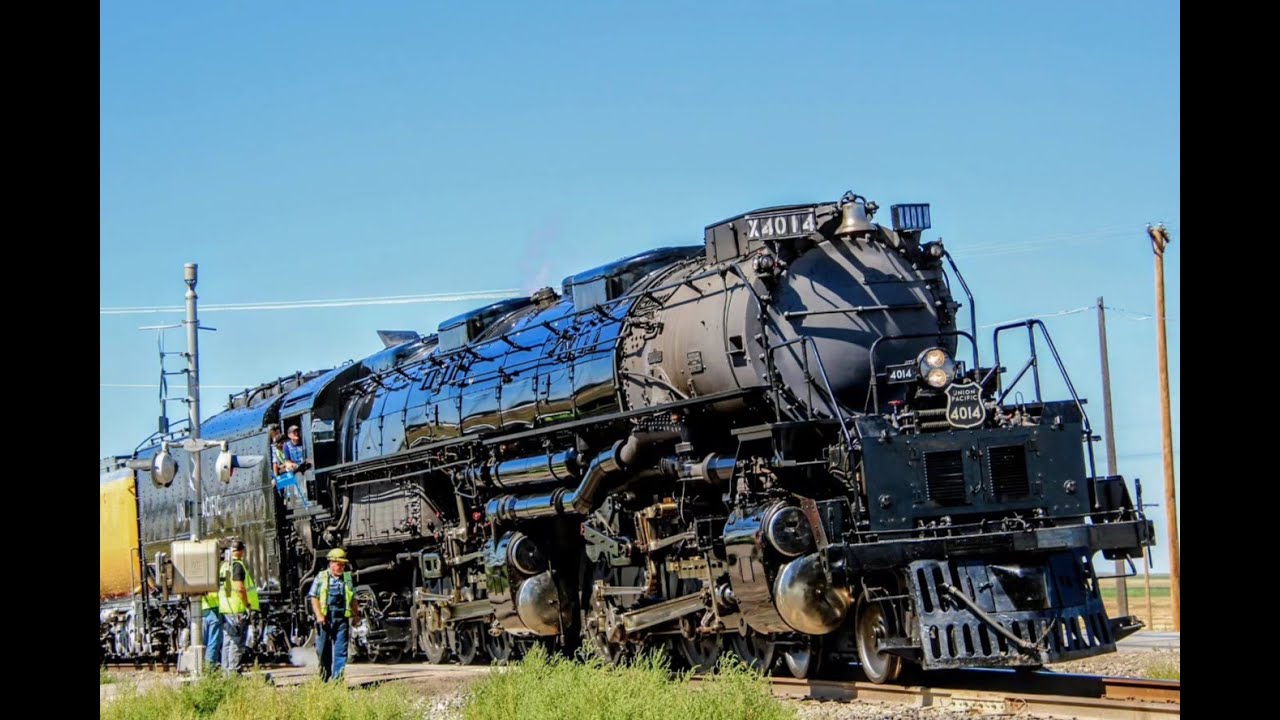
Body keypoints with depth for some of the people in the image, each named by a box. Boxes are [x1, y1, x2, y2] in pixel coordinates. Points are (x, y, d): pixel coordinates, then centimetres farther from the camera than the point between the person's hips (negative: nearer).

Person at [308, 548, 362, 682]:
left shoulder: (347, 579, 13)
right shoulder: (321, 578, 4)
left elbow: (353, 599, 19)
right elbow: (314, 597, 0)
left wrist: (356, 614, 11)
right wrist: (319, 615, -10)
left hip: (342, 619, 2)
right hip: (325, 619, -2)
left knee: (341, 651, -5)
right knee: (323, 650, 4)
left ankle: (337, 679, -4)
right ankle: (324, 679, 16)